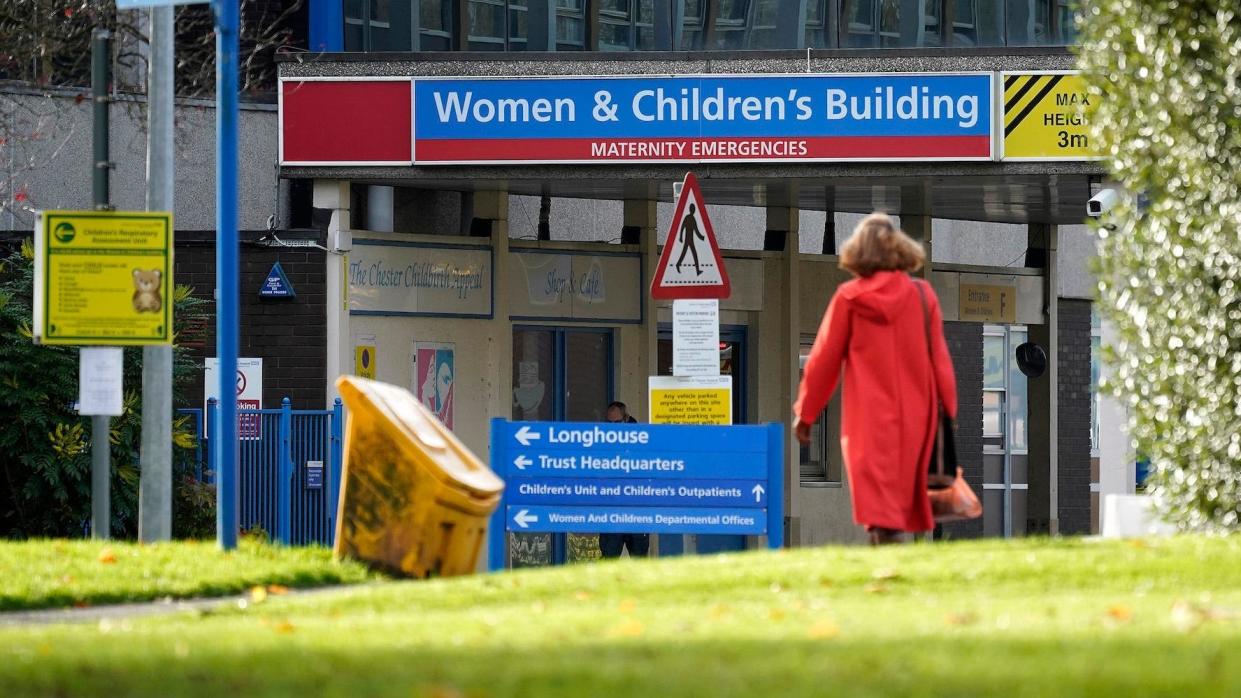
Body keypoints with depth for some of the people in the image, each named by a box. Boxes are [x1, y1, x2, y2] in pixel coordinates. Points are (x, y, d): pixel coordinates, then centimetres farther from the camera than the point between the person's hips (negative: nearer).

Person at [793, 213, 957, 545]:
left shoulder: (848, 298, -1)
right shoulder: (922, 295, 2)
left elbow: (824, 359, 3)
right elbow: (939, 359, 3)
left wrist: (805, 413, 12)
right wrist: (949, 412, 9)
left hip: (868, 418, -2)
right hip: (914, 415, 2)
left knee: (880, 510, -8)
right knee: (902, 501, 10)